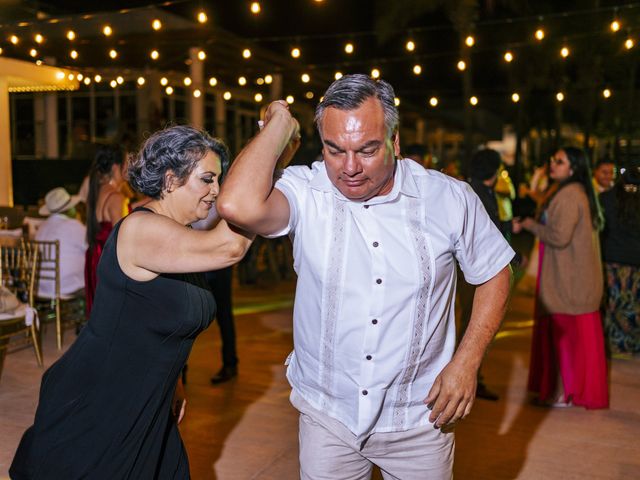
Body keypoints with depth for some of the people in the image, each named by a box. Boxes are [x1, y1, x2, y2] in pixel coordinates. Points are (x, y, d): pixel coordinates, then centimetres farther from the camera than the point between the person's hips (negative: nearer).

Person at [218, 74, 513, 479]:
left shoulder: (449, 198, -9)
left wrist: (467, 361, -7)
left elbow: (494, 272, 4)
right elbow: (239, 206, -35)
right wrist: (281, 121, -19)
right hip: (326, 414, 0)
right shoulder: (305, 192, -14)